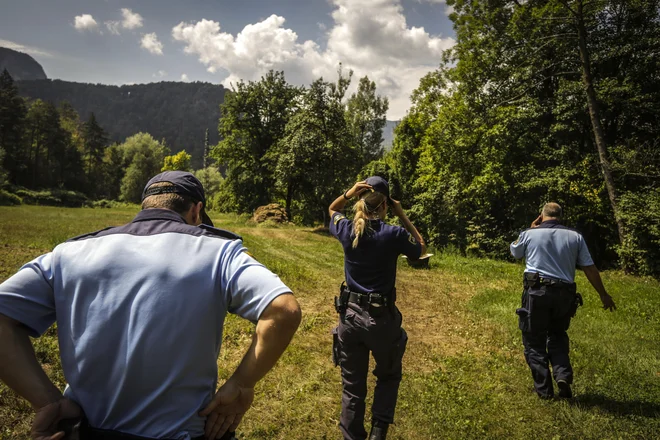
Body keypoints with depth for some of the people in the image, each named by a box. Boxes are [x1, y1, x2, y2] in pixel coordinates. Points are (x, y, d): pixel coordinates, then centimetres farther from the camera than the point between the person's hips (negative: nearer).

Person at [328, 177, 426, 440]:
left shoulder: (346, 230, -6)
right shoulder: (393, 234, -15)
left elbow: (332, 210, 18)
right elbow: (420, 249, 6)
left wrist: (348, 193, -1)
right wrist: (402, 215, 3)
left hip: (350, 315, 3)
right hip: (382, 317, -2)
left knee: (352, 386, 15)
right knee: (388, 376, 24)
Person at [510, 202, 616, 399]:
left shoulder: (530, 234, 0)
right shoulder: (575, 237, 6)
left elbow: (515, 252, 20)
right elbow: (590, 268, 5)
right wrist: (603, 295, 14)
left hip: (537, 292, -3)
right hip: (564, 294, 3)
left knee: (534, 342, 8)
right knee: (557, 336, 24)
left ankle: (544, 389, 8)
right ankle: (563, 375, 5)